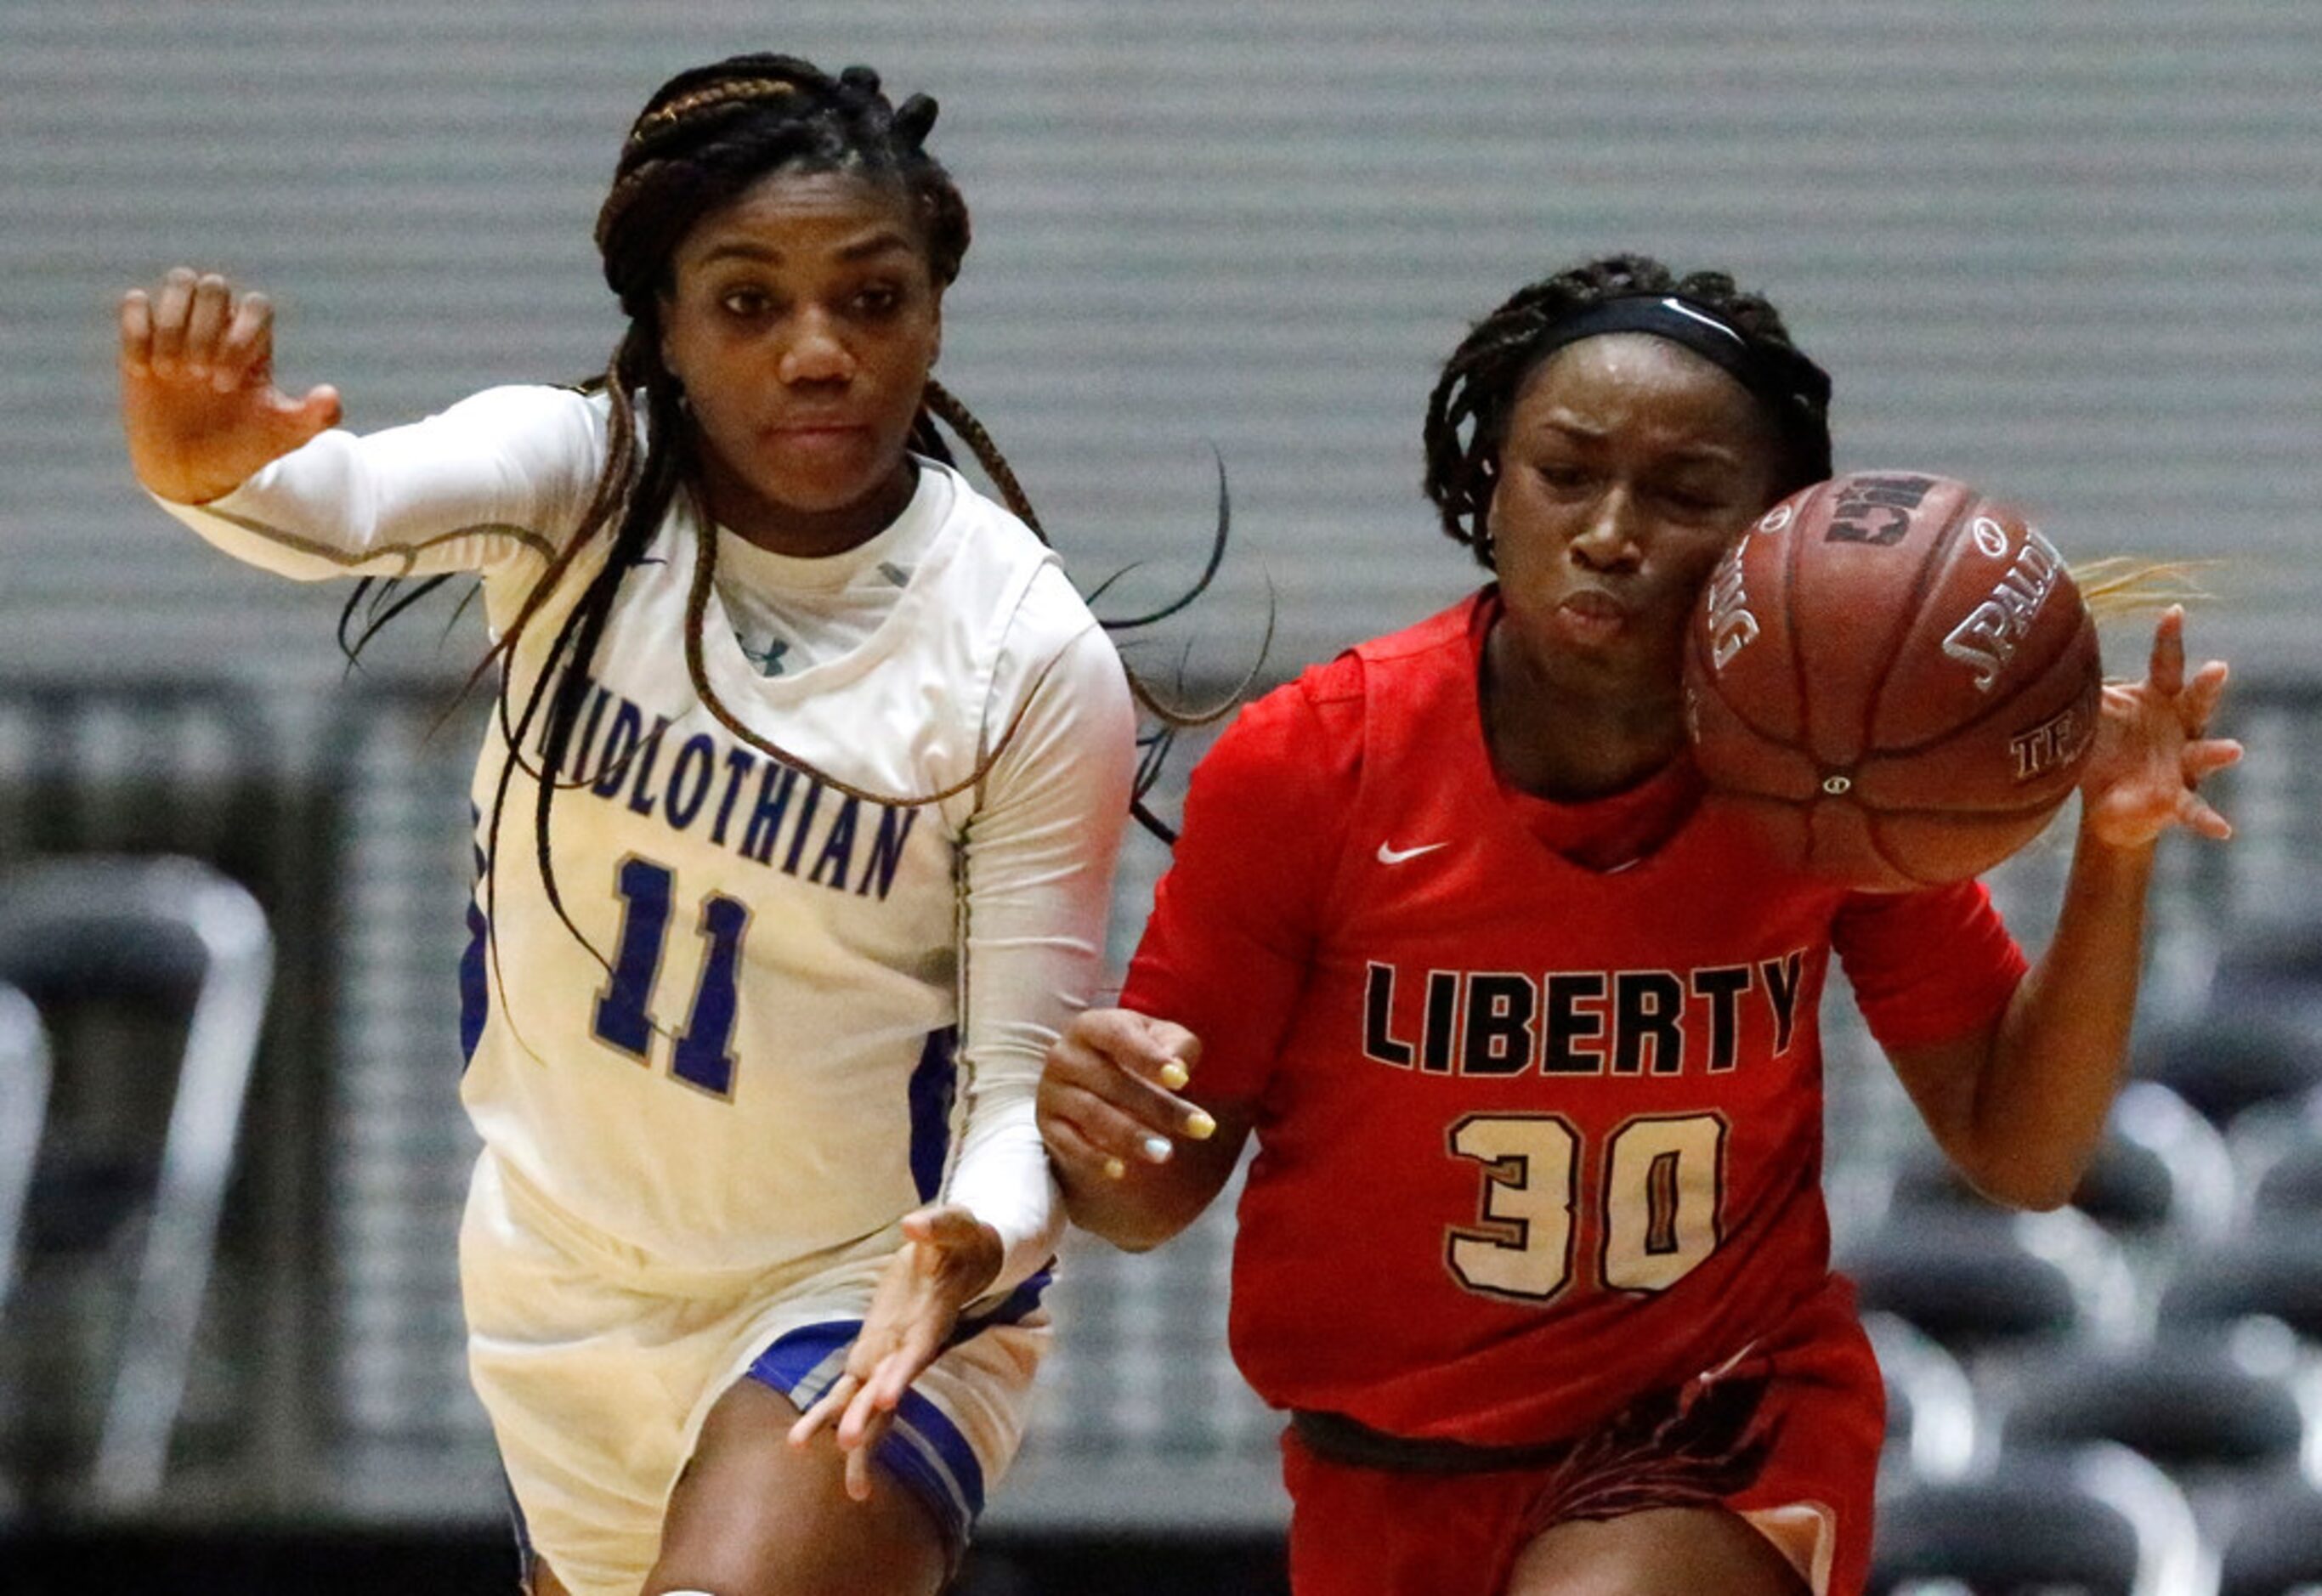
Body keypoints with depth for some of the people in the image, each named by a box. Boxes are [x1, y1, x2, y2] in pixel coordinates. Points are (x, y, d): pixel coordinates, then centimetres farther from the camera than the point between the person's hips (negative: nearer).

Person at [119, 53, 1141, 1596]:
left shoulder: (1035, 656, -16)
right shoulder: (578, 482, -11)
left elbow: (1027, 1079, -14)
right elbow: (352, 503, -34)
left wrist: (969, 1248, -37)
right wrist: (210, 471, -58)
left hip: (862, 1293, -4)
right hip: (560, 1280, 4)